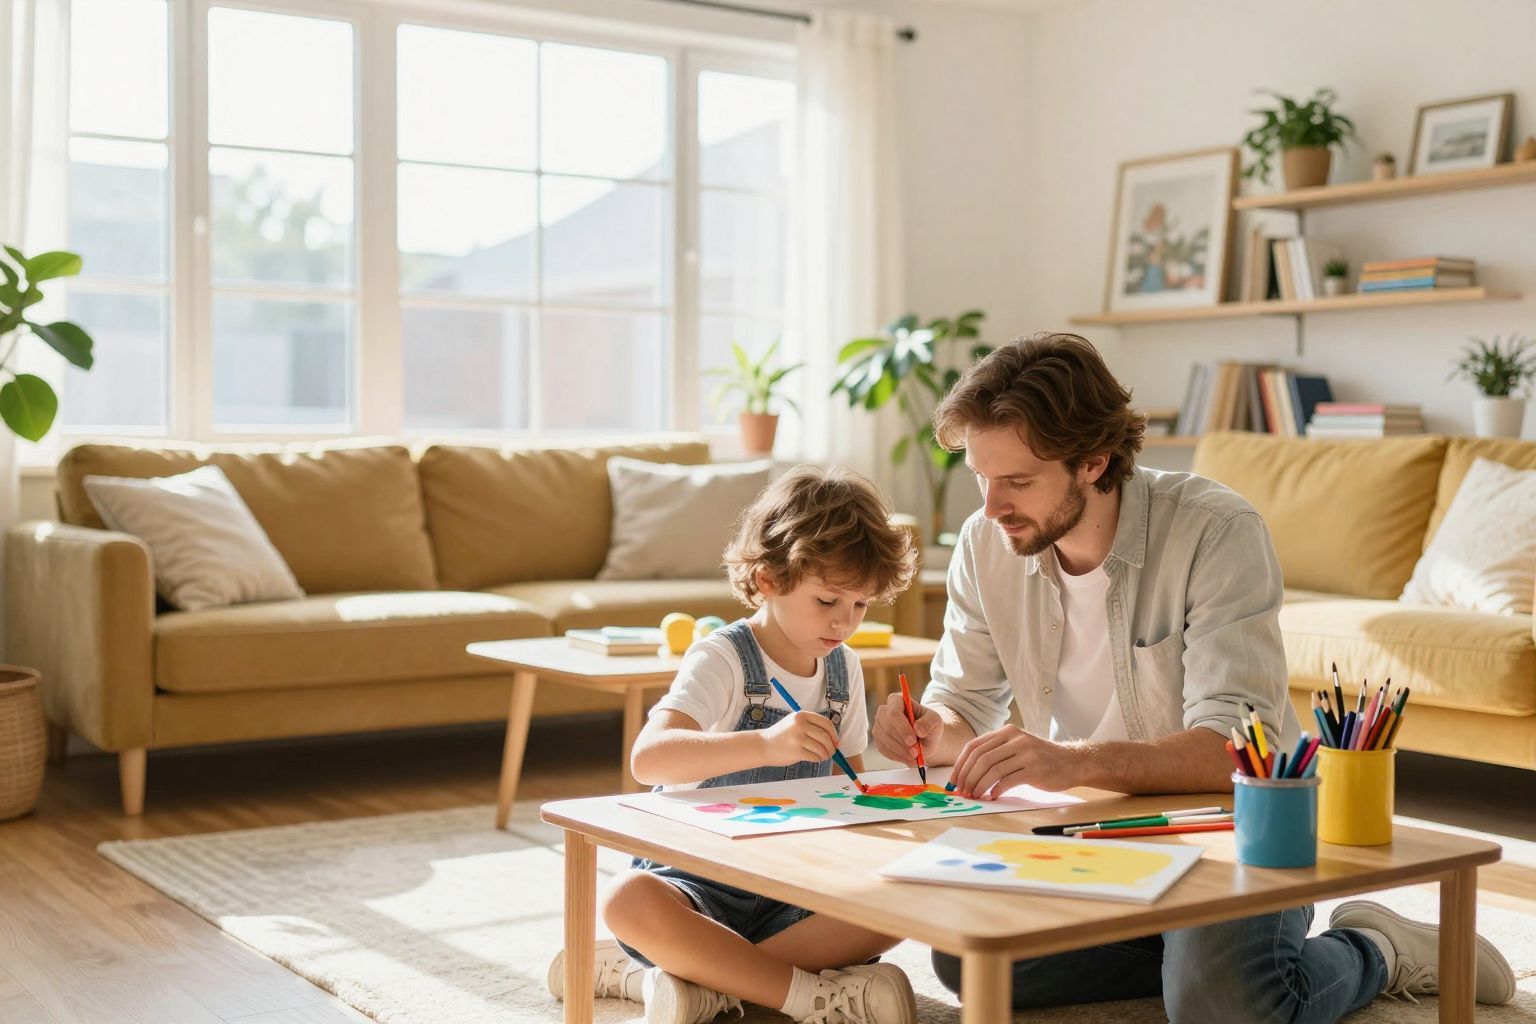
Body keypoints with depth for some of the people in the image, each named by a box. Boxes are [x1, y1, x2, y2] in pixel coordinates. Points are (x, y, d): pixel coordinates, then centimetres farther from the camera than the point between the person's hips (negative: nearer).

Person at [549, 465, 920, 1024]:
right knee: (628, 900, -37)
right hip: (697, 880, -5)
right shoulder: (722, 659, -13)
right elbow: (648, 757, -32)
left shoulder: (843, 669, 8)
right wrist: (764, 744, -47)